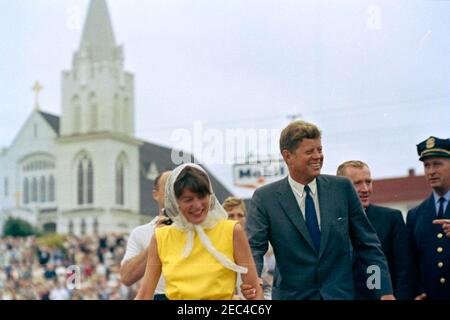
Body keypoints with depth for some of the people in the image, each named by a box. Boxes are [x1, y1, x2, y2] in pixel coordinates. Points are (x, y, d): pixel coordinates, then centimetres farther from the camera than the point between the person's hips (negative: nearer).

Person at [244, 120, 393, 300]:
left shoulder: (342, 188, 3)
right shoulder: (265, 198, -3)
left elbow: (367, 243, 6)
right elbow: (254, 247, -9)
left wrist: (385, 290, 0)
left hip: (340, 294, 1)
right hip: (291, 295, -1)